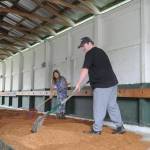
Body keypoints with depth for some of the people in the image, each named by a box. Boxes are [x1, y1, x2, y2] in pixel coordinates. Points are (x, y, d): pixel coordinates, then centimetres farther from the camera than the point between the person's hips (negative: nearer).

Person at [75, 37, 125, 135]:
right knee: (112, 105, 14)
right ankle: (120, 127, 18)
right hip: (112, 82, 10)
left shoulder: (90, 53, -8)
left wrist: (78, 84, -15)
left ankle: (97, 129, 4)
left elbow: (85, 70, -16)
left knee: (99, 108, -3)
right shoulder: (100, 51, 21)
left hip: (102, 85, -9)